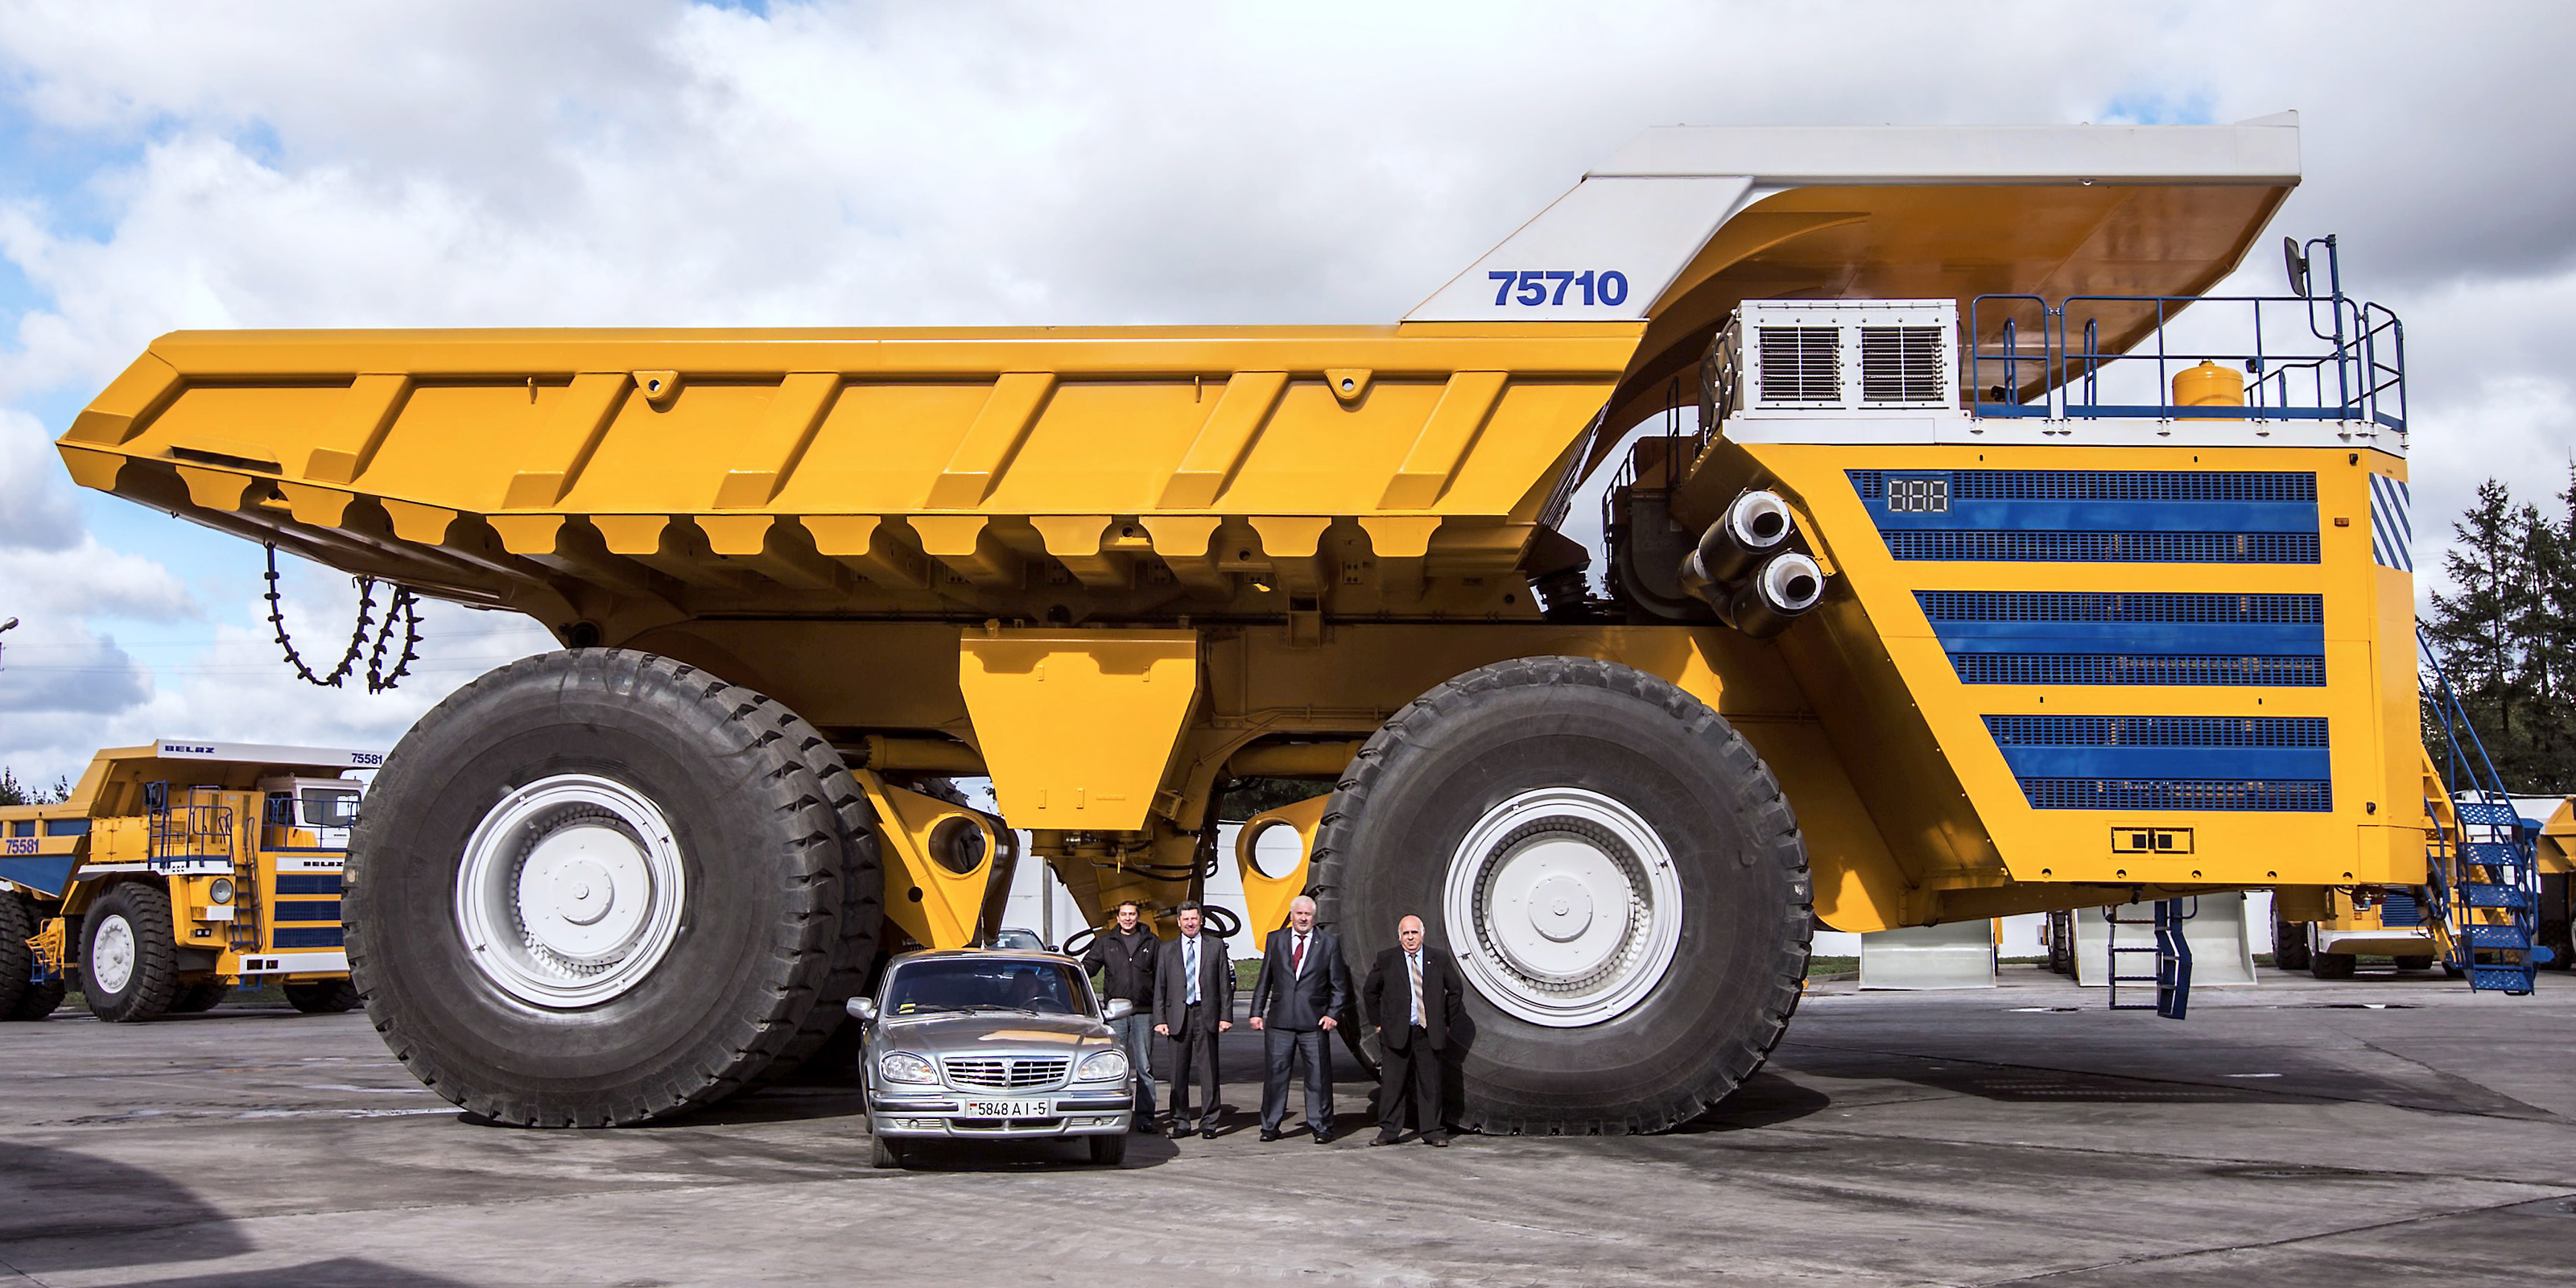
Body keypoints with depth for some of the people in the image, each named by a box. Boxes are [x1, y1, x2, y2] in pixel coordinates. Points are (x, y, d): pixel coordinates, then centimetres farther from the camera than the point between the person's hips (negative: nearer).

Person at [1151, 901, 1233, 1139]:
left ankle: (1209, 1123, 6)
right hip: (1178, 1016, 1)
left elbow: (1225, 983, 6)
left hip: (1207, 1014, -1)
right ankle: (1180, 1122, 11)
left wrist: (1226, 1015, -2)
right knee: (1179, 1071, 3)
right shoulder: (1167, 950, 11)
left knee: (1209, 1070, 0)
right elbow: (1159, 988, 8)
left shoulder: (1216, 946, 8)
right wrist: (1159, 1019, -1)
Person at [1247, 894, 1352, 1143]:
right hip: (1280, 1020, 1)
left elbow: (1339, 985, 6)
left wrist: (1333, 1014, -5)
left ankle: (1321, 1127, 10)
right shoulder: (1275, 939, 10)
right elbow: (1264, 980, 13)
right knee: (1276, 1072, 4)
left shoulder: (1329, 942, 6)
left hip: (1314, 1021, -1)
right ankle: (1270, 1126, 13)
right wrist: (1257, 1012, 6)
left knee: (1319, 1075, 1)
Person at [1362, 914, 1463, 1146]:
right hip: (1396, 1032, -1)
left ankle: (1432, 1131, 11)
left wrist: (1446, 1020, 11)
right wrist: (1378, 1022, 9)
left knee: (1430, 1083, 3)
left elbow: (1456, 989, 15)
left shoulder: (1440, 958, 5)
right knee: (1392, 1083, -1)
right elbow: (1369, 991, 13)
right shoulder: (1386, 960, 3)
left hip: (1430, 1032, 1)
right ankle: (1389, 1131, 7)